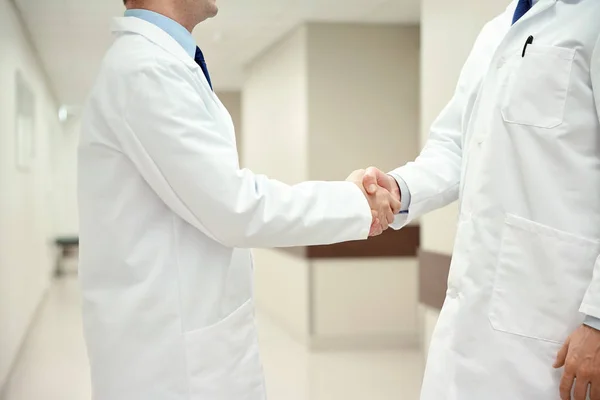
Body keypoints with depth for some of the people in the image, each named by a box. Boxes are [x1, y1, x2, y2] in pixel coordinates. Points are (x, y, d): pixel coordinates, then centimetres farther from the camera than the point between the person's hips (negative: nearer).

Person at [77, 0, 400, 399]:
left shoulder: (159, 61, 12)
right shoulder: (146, 67, -18)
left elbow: (218, 197, 12)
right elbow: (235, 208, -22)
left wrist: (349, 207, 5)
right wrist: (355, 202, -10)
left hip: (193, 333, 9)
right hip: (174, 345, -9)